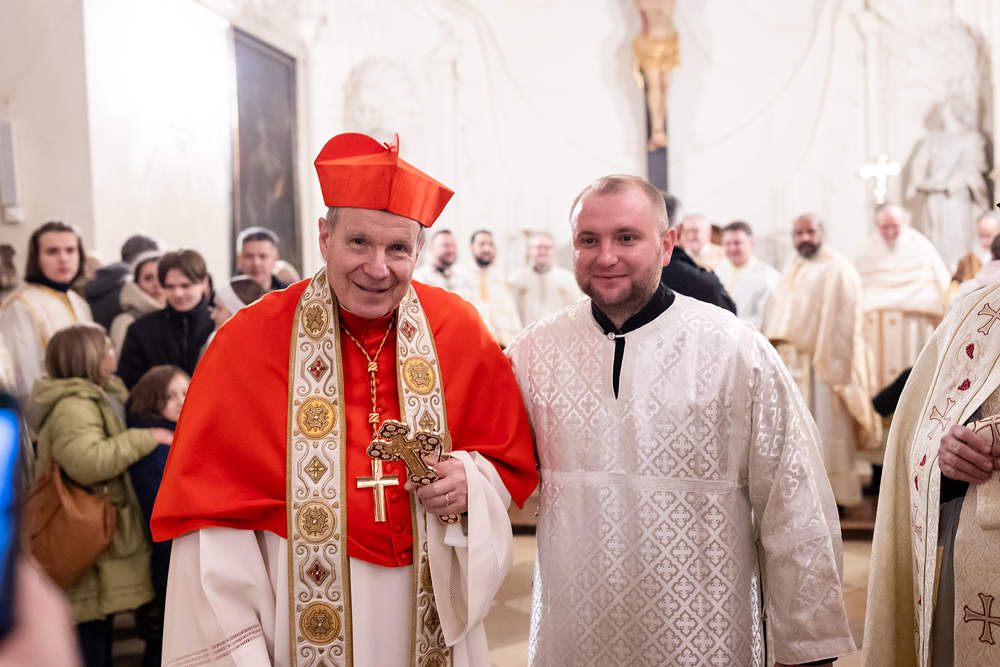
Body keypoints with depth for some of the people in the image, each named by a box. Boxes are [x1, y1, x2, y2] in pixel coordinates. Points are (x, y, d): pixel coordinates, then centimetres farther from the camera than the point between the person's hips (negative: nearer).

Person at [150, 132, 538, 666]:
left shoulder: (458, 330, -6)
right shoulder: (248, 341, -13)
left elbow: (512, 461, 4)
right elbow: (212, 518, -11)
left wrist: (471, 482, -17)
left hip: (433, 612, 3)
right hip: (302, 615, -2)